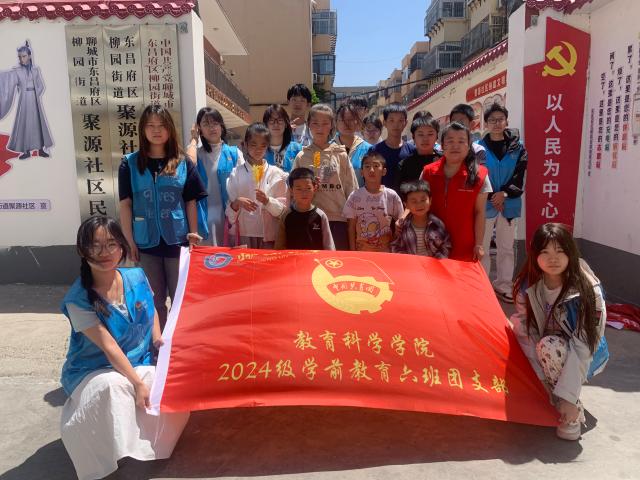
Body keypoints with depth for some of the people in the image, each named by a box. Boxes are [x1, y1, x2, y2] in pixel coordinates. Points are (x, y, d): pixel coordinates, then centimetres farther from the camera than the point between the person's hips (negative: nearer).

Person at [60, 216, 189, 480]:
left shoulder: (137, 277, -6)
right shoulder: (78, 298, -20)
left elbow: (151, 310, 14)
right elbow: (108, 345, -24)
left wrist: (158, 338, -4)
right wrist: (137, 383, -27)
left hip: (139, 364, 5)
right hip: (94, 372, -4)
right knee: (113, 387, -37)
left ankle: (145, 443, 11)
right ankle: (112, 451, -9)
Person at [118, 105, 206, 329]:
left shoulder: (183, 163, 1)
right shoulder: (130, 163, 1)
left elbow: (191, 201, 4)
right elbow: (125, 204, 1)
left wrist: (193, 235, -1)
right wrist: (130, 242, -3)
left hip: (177, 241, 0)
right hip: (146, 243, 1)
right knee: (153, 301, 12)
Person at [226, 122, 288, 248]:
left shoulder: (277, 174, 1)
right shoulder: (236, 173, 3)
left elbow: (283, 209, 1)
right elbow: (229, 212, 4)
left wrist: (267, 201, -16)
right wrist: (237, 203, -16)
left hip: (270, 236, 0)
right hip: (245, 235, 0)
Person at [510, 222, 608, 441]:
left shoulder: (587, 290, -26)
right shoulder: (528, 285, -16)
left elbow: (583, 347, -29)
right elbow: (526, 331, -17)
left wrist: (569, 397, -32)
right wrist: (543, 378, -23)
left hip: (585, 357, -5)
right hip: (547, 354, 5)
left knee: (550, 345, -34)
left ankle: (574, 412, -13)